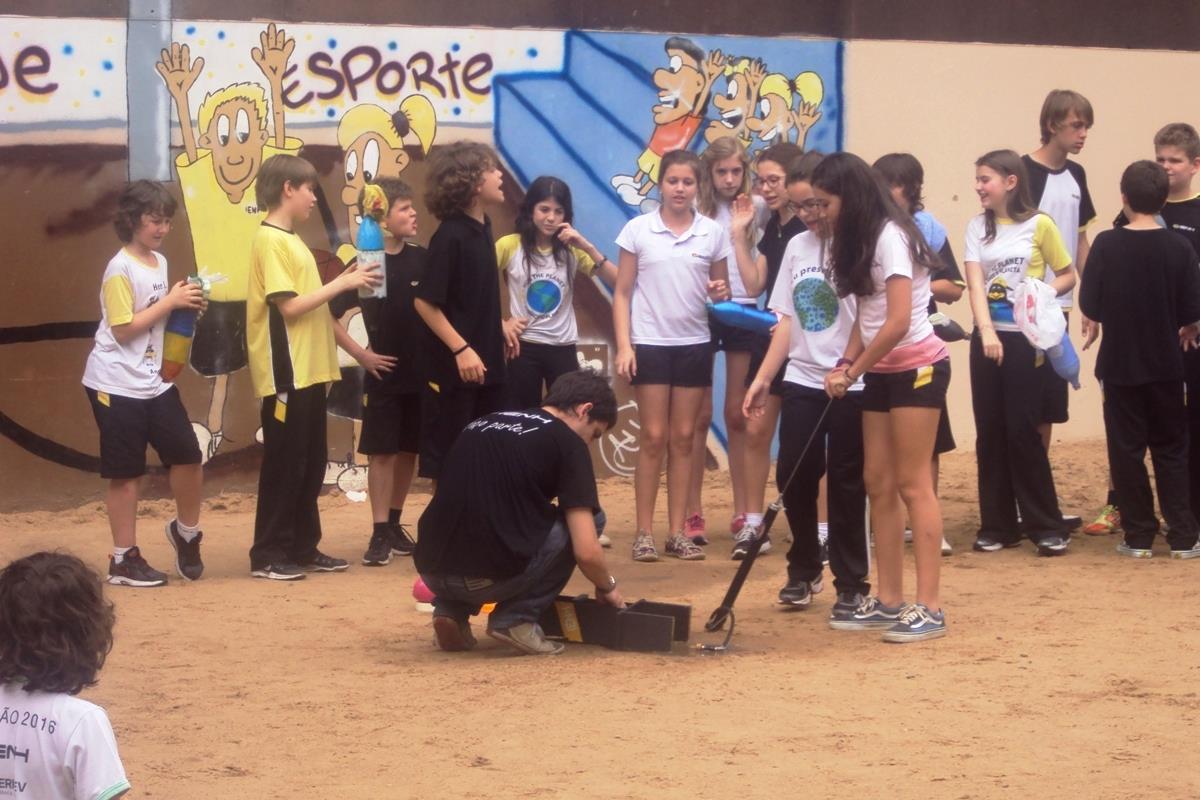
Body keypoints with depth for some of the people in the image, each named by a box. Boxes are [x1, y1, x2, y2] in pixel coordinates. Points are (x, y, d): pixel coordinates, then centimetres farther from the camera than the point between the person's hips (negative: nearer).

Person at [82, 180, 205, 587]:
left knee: (187, 456, 3)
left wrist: (184, 306, 2)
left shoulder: (159, 263, 11)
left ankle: (186, 531, 26)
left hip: (154, 381, 7)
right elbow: (123, 329, -18)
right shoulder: (120, 269, -14)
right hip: (117, 384, -7)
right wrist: (170, 302, -16)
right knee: (125, 472, -1)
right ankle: (124, 558, 8)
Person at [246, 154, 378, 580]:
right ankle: (267, 555, 1)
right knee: (284, 464, -5)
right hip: (287, 373, -9)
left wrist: (344, 282, 3)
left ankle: (303, 548, 18)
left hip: (309, 371, 9)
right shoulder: (270, 241, -13)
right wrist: (341, 283, -14)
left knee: (311, 464, 12)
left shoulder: (290, 240, 16)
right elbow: (289, 306, -19)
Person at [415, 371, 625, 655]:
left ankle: (451, 609, 15)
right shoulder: (568, 442, 4)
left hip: (433, 571, 6)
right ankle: (516, 618, 6)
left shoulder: (482, 424, 23)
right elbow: (586, 552, -1)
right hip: (492, 575, -6)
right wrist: (608, 587, 21)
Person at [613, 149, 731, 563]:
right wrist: (623, 345, -9)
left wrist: (721, 292, -12)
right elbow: (622, 293, -1)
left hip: (694, 343, 2)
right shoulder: (638, 230, -3)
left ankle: (678, 532, 11)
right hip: (650, 342, -2)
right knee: (654, 438, -1)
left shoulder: (712, 233, 3)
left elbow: (720, 287, 12)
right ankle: (644, 533, 5)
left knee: (683, 438, 6)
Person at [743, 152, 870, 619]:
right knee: (792, 476, 5)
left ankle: (851, 585, 10)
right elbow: (787, 320, 14)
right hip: (802, 380, 6)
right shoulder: (796, 248, 11)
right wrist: (762, 378, 9)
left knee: (845, 484, 0)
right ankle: (804, 571, 23)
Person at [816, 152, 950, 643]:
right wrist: (846, 364, -3)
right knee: (878, 483, 7)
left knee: (912, 485, -10)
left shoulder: (890, 237, -17)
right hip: (881, 372, 9)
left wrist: (853, 372, -14)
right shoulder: (858, 241, 11)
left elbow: (898, 322, -22)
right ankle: (888, 601, 12)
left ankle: (928, 608, -9)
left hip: (917, 367, -9)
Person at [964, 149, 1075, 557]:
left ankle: (1046, 527, 4)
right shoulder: (978, 227, 5)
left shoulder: (1039, 225, -5)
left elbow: (1068, 276, 3)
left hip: (1026, 339, -4)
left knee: (1021, 431, -5)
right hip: (987, 338, 4)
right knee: (990, 432, 4)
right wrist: (986, 332, -20)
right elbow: (975, 284, -5)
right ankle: (997, 526, 12)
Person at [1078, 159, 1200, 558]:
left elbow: (1089, 308, -7)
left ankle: (1138, 536, 9)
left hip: (1120, 364, -1)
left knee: (1127, 451, 8)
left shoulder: (1106, 245, -10)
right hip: (1165, 365, 1)